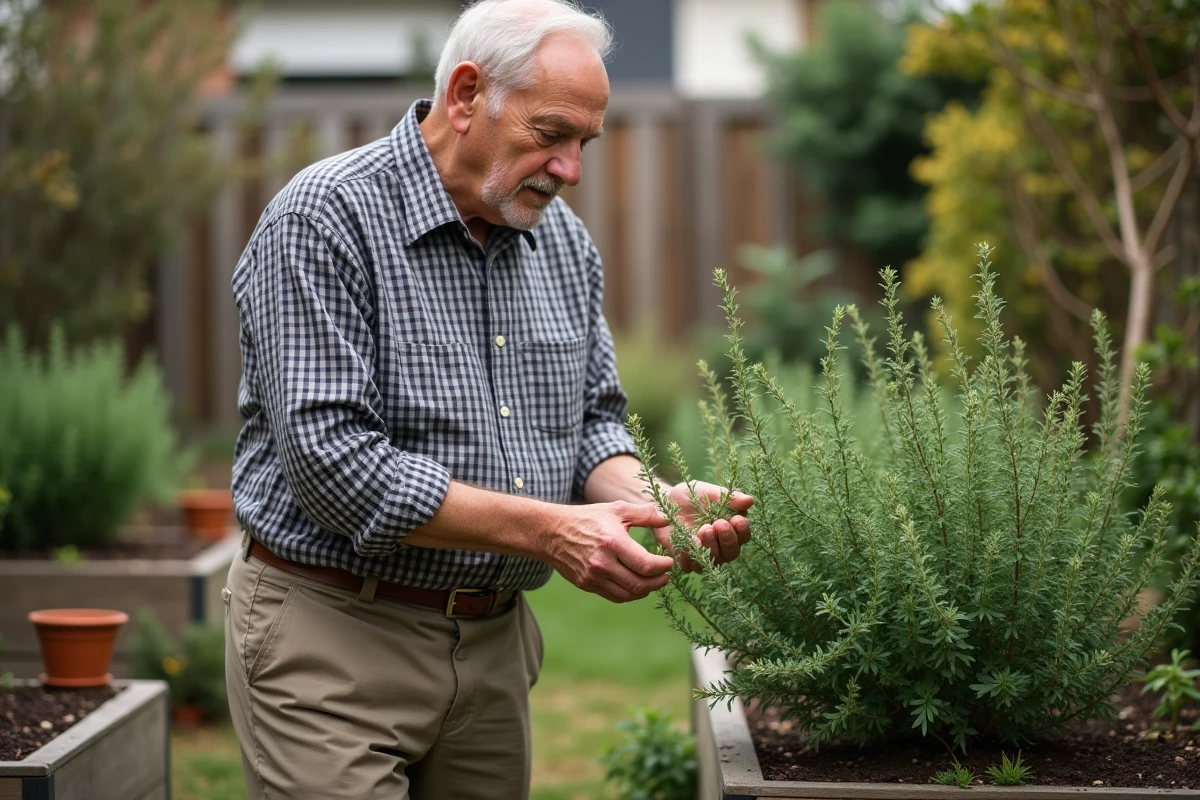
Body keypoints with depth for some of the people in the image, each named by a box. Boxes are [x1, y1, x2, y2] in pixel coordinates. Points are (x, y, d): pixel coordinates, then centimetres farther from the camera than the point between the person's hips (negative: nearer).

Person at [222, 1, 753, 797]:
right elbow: (332, 462, -22)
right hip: (335, 640, -6)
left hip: (495, 640, 7)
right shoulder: (326, 218, -14)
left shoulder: (564, 239, 9)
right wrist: (546, 530, -23)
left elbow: (593, 418, 16)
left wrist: (646, 502, -8)